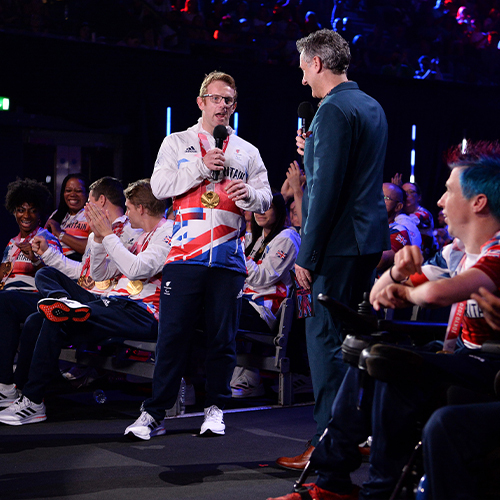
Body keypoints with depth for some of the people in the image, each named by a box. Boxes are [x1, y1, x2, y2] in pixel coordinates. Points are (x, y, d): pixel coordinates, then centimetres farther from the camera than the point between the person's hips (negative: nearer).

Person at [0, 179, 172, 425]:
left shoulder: (168, 232, -4)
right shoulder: (142, 236, 26)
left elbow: (137, 269, -21)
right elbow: (100, 274, 24)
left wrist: (108, 234, -13)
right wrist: (99, 236, 9)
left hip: (140, 314, -10)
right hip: (114, 301, 10)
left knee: (56, 323, -25)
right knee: (46, 275, 3)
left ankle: (32, 401, -21)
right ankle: (64, 303, -31)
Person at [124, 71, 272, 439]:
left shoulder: (247, 152, 18)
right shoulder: (177, 143, 12)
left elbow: (265, 199, 13)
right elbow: (159, 186, 0)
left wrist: (249, 194, -10)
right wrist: (202, 167, -9)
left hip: (229, 257, 2)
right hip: (185, 254, -2)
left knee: (223, 337, 4)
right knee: (173, 335, -3)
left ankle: (215, 408, 15)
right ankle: (155, 411, 3)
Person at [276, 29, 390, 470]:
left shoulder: (334, 110, -14)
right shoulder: (372, 107, 16)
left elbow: (326, 189, -20)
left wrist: (307, 255, -18)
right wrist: (312, 152, 18)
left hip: (339, 243, -10)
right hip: (369, 239, 10)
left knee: (324, 338, -5)